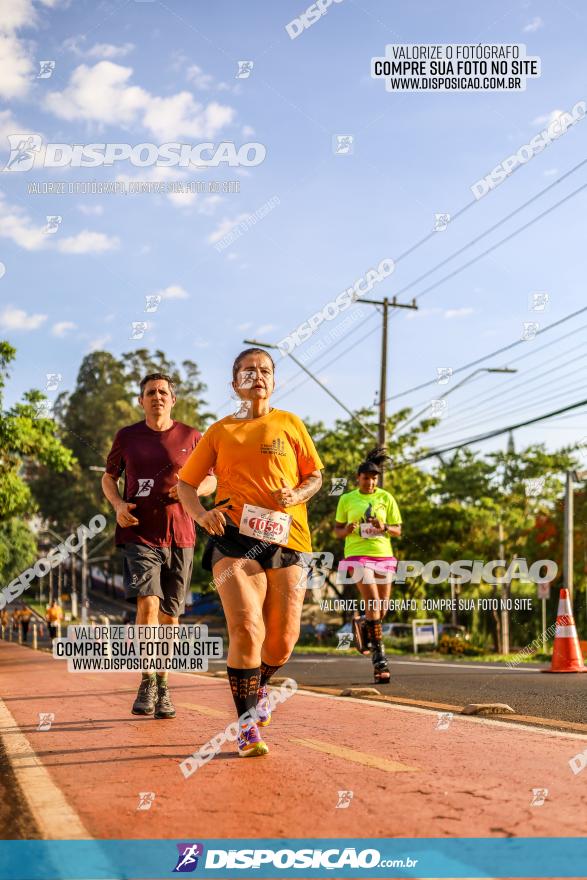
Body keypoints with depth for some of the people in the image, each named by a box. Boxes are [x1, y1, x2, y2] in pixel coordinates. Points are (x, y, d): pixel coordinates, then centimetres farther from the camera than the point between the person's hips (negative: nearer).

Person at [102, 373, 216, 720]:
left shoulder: (191, 437, 6)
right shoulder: (127, 437, 7)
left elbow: (211, 480, 12)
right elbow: (109, 477, 18)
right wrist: (118, 504, -2)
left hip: (179, 535, 1)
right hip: (138, 533, -1)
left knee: (170, 614, 6)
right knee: (147, 602, -18)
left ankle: (163, 685, 20)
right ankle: (148, 681, -7)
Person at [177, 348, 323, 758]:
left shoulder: (290, 424, 14)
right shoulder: (219, 431, 13)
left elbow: (315, 476, 17)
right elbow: (185, 483, 16)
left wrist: (297, 494, -5)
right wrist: (201, 512, -5)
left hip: (286, 539, 1)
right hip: (234, 537, -1)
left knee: (282, 640, 3)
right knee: (246, 629, -19)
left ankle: (259, 685, 37)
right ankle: (248, 724, -8)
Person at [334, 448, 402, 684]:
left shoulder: (386, 498, 6)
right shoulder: (346, 499, 4)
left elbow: (398, 530, 7)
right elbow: (337, 529, 10)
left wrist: (384, 527, -15)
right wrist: (347, 530, -13)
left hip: (383, 554, 3)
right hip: (357, 554, -3)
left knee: (383, 607, 7)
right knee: (372, 601, -19)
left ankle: (362, 624, 42)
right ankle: (379, 657, -16)